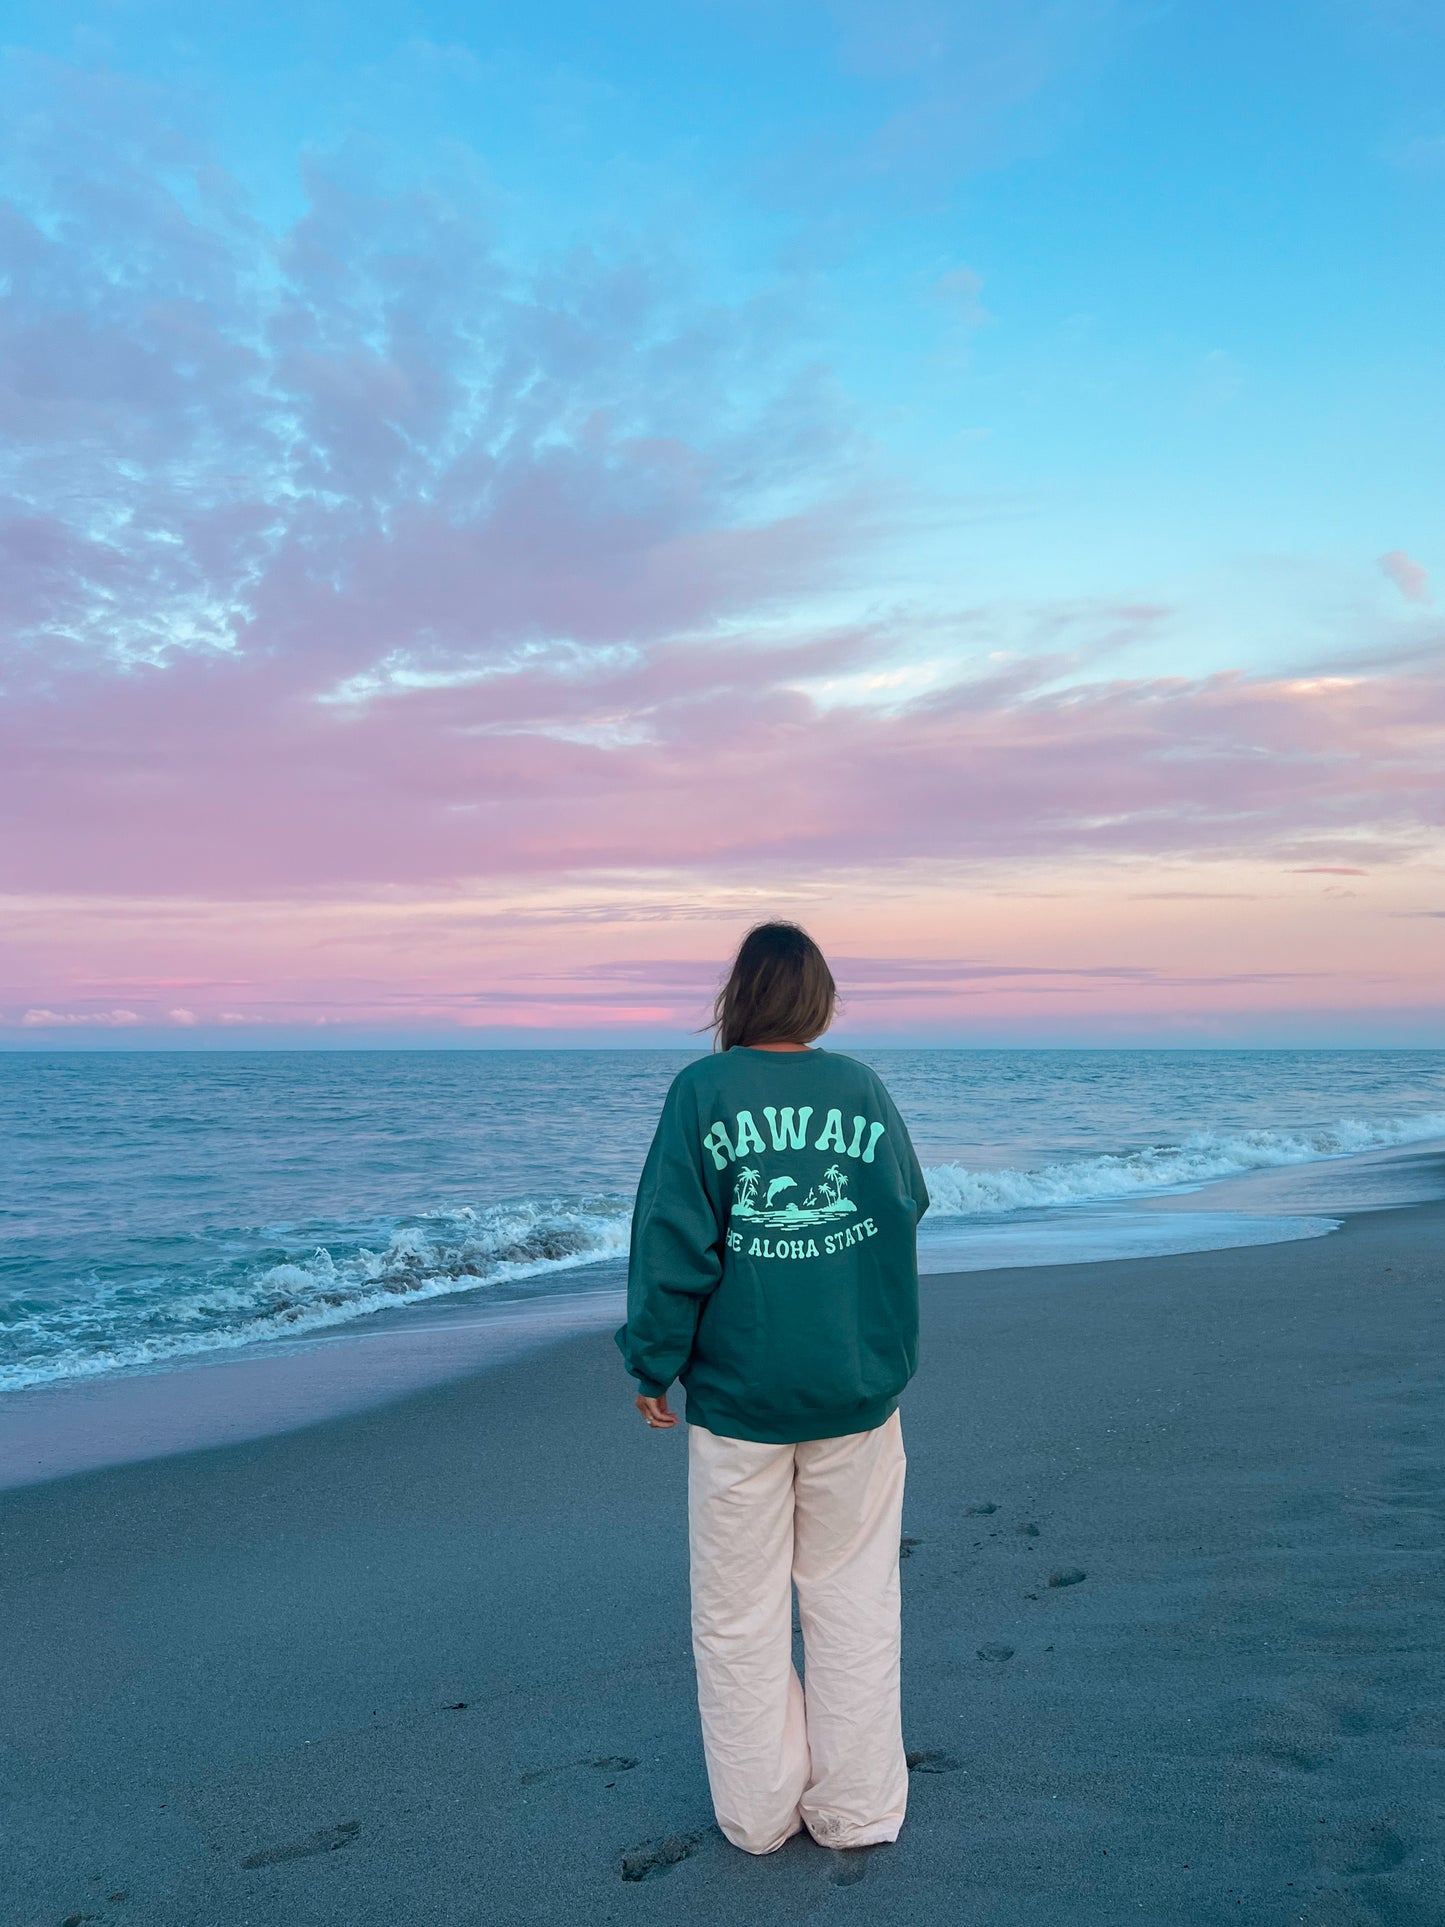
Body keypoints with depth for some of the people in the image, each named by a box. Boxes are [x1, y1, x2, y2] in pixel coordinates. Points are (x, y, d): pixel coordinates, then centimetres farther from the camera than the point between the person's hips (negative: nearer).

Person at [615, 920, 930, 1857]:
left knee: (741, 1614, 12)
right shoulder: (865, 1086, -1)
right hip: (859, 1391, 2)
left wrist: (654, 1362, 1)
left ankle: (760, 1813, 23)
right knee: (853, 1601, 14)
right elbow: (909, 1209, 10)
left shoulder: (702, 1091, -8)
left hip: (738, 1394, -2)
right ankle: (857, 1809, 23)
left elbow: (673, 1242, -9)